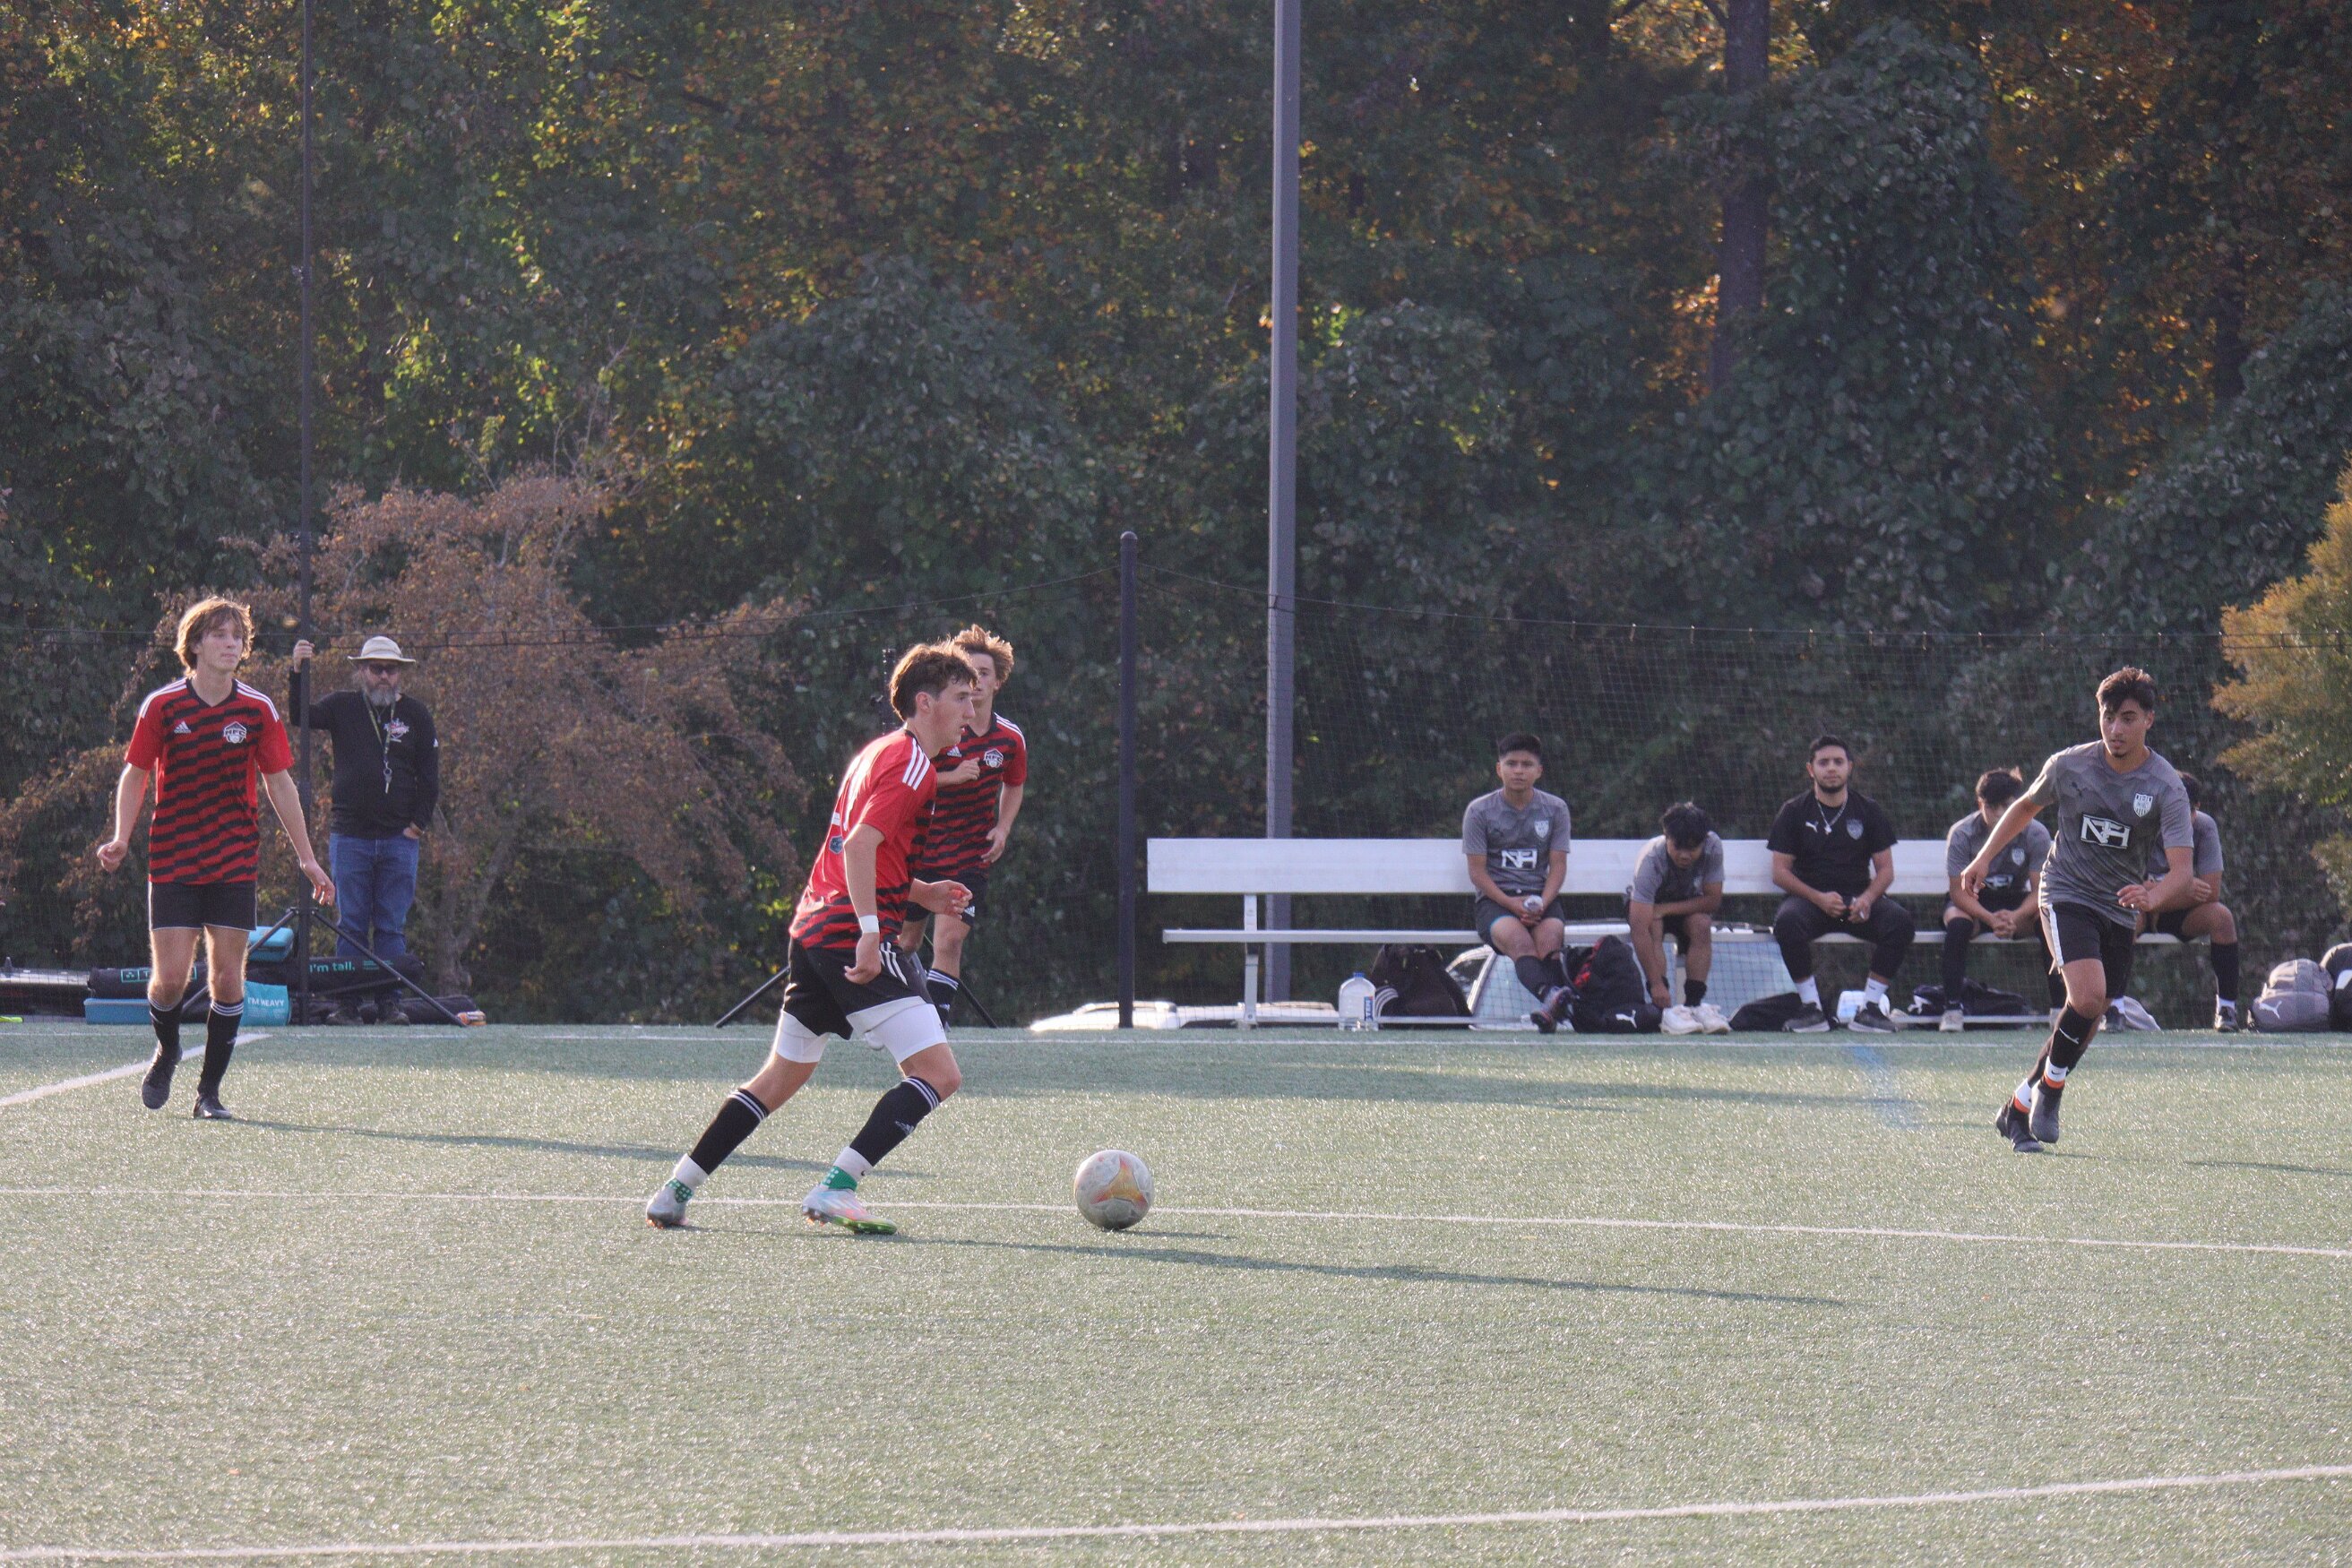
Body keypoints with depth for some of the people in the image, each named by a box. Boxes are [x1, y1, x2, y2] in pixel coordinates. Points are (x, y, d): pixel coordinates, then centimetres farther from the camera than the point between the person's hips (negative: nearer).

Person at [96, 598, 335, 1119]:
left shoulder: (257, 710, 0)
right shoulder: (162, 705, -4)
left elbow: (280, 784, 8)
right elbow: (135, 773, 5)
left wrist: (307, 859, 8)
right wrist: (121, 838, -10)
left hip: (235, 865, 1)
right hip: (173, 860, -1)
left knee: (227, 977, -3)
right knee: (171, 977, -7)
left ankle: (210, 1090, 8)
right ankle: (166, 1051, 24)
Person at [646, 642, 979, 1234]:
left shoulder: (879, 752, 22)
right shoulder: (911, 764, -9)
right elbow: (860, 844, -21)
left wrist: (919, 893, 24)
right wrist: (870, 930, -27)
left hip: (812, 929, 10)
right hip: (853, 935, -10)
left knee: (782, 1076, 20)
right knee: (938, 1074, -12)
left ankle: (675, 1192, 19)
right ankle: (835, 1190, -18)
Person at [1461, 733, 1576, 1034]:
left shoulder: (1555, 809, 10)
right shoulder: (1479, 811, 3)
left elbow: (1558, 865, 6)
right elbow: (1477, 871, 0)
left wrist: (1542, 903, -13)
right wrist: (1511, 903, -15)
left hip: (1541, 897, 3)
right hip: (1494, 898, -2)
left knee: (1550, 933, -34)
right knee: (1517, 938, -36)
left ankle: (1550, 1007, -49)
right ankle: (1550, 995, -63)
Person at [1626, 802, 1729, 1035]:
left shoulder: (1712, 847, -27)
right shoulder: (1650, 860, -36)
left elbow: (1713, 900, -19)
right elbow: (1641, 929, -41)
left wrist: (1667, 908, -30)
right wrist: (1656, 985, -46)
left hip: (1689, 906, 3)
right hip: (1648, 903, -3)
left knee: (1701, 925, -29)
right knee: (1653, 927, -34)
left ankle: (1694, 1003, -26)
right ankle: (1665, 1009, -38)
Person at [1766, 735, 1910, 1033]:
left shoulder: (1868, 811, 10)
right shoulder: (1794, 812, 6)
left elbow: (1885, 870, 8)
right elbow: (1780, 872, 1)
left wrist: (1867, 898, -14)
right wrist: (1819, 898, -16)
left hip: (1859, 899, 1)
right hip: (1809, 898, -1)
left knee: (1900, 921, -29)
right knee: (1788, 922, -36)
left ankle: (1870, 1005, -21)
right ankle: (1810, 1006, -26)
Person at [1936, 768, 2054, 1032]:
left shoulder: (2036, 834, -16)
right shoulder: (1961, 834, -18)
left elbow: (2039, 891, -15)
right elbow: (1959, 892, -18)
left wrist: (2016, 916, -36)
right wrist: (1990, 919, -35)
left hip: (2018, 903, 1)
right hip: (1974, 902, -1)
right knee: (1957, 924, -35)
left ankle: (2058, 1006, -21)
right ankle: (1952, 1008, -28)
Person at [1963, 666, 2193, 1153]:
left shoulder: (2166, 788, -11)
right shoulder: (2069, 765, -7)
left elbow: (2181, 870, -20)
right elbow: (2026, 806, 15)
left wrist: (2153, 897, -41)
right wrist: (1984, 857, 10)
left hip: (2120, 908, 2)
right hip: (2066, 894, -2)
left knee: (2088, 1018, 4)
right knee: (2089, 994, -24)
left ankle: (2018, 1109, 20)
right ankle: (2050, 1088, -3)